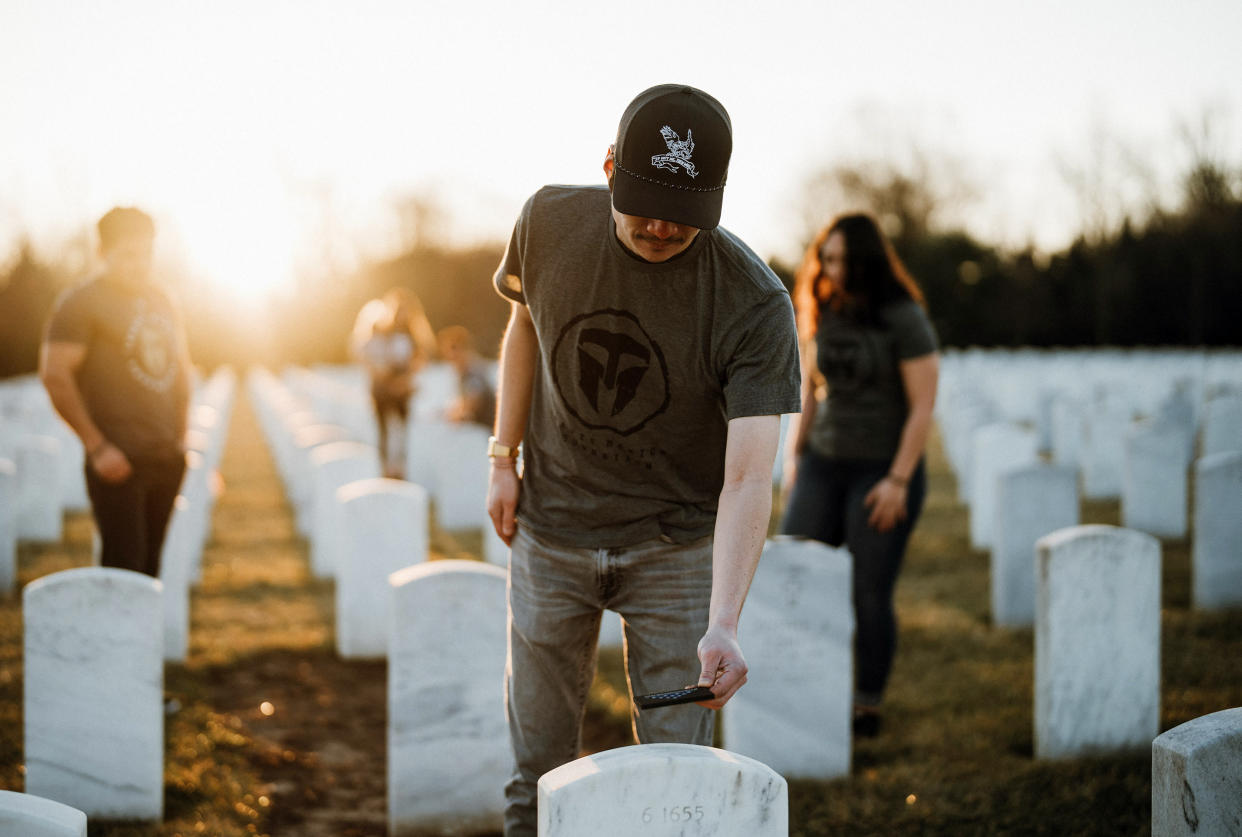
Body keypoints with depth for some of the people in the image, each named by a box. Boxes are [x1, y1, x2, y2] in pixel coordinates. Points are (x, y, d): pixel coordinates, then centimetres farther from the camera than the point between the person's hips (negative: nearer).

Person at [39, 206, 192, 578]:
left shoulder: (162, 301, 14)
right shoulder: (80, 303, -7)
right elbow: (54, 375, -14)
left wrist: (181, 433, 15)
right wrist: (97, 447, -17)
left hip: (166, 455, 6)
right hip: (118, 460, -6)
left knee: (151, 564, 9)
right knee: (123, 565, -11)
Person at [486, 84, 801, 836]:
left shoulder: (755, 306, -23)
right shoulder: (550, 222, -12)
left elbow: (748, 477, -29)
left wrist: (723, 625, -40)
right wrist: (505, 457, 6)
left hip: (676, 547, -2)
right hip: (551, 531, 3)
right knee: (537, 768, 9)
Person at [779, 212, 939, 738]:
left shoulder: (905, 319, -12)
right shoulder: (824, 313, 6)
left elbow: (923, 406, -13)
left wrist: (898, 481, -16)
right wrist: (794, 453, 9)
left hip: (884, 470, -5)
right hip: (824, 463, 6)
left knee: (870, 593, -3)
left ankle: (868, 709, 11)